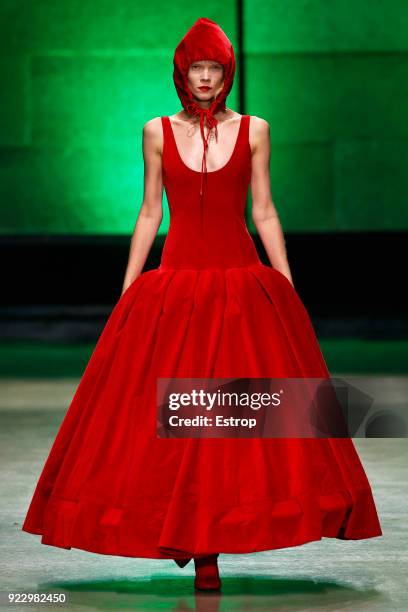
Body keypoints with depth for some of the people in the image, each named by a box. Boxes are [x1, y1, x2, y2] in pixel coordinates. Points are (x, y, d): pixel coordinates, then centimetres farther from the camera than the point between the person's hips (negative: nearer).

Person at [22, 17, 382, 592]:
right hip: (174, 282, 0)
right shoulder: (158, 131, 6)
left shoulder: (253, 130, 5)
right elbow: (149, 213, 8)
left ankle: (211, 543, 3)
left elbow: (264, 212, 7)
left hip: (242, 282, 0)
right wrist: (126, 293, 5)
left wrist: (289, 289, 3)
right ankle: (197, 543, 9)